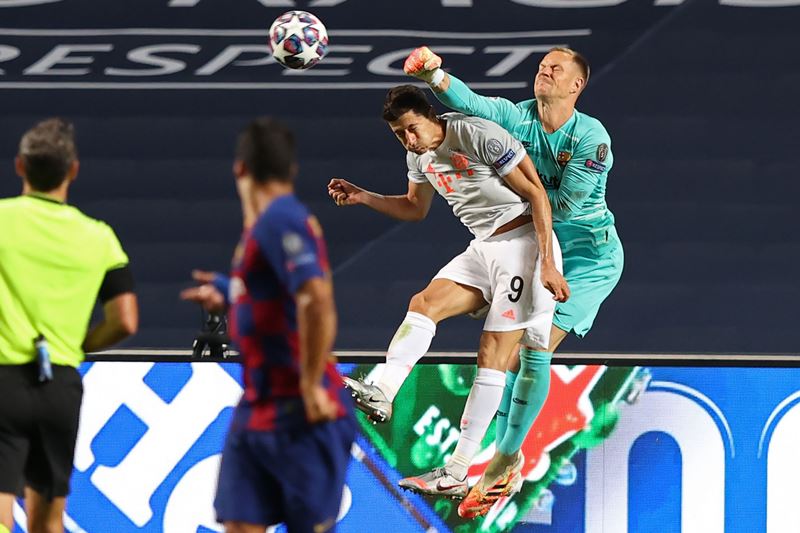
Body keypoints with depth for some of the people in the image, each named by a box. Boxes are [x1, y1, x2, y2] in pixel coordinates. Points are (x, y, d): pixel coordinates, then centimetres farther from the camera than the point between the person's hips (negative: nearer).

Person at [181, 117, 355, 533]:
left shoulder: (281, 221, -16)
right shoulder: (259, 226, 14)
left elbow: (316, 300, -27)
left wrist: (312, 386, -24)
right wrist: (227, 297, 30)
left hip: (299, 417, -9)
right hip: (256, 410, 9)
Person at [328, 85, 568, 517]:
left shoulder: (479, 136, -17)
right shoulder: (419, 155, 9)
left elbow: (536, 194, -16)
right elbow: (415, 208, 28)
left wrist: (548, 264, -20)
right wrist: (363, 198, 11)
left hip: (523, 242, -8)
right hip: (484, 249, 8)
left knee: (494, 350, -12)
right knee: (424, 303, -13)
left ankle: (458, 470, -16)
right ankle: (382, 393, -28)